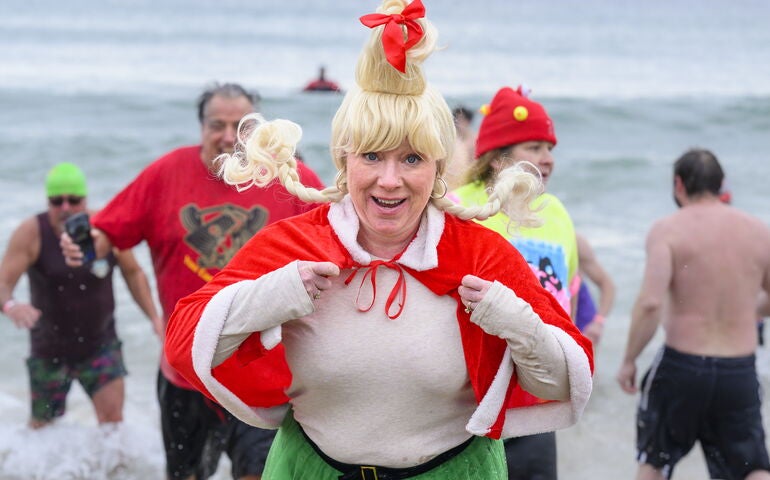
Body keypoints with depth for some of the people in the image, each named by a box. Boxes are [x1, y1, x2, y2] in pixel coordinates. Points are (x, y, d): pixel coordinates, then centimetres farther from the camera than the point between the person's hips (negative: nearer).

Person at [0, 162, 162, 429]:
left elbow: (133, 273, 7)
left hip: (100, 344, 0)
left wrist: (154, 317, -3)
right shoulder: (31, 234, -14)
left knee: (112, 416, -14)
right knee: (42, 427, 13)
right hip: (49, 351, 0)